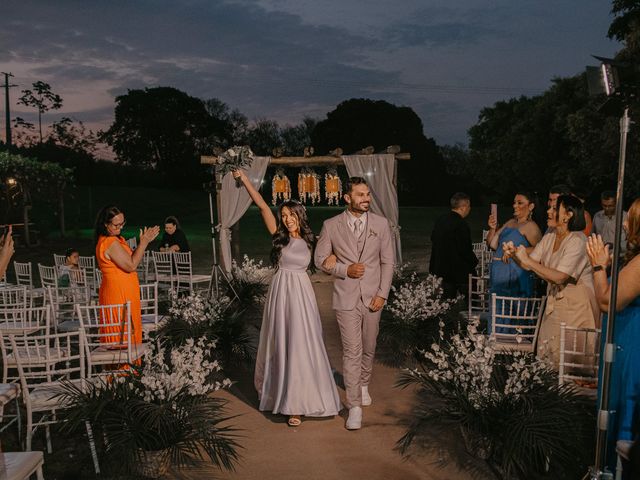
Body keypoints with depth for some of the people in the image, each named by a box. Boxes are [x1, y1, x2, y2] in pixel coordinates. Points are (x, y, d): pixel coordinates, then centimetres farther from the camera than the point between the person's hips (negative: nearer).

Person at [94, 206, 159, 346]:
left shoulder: (114, 239, 11)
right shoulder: (111, 243, -20)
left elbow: (130, 258, 17)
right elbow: (131, 265, -21)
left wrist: (145, 241, 8)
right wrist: (143, 243, -14)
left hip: (123, 294, 10)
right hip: (118, 295, -10)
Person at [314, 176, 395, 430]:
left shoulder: (381, 223, -1)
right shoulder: (331, 226, -4)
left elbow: (388, 261, 2)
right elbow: (321, 259, 2)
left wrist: (382, 294, -5)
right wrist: (345, 270, -14)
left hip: (372, 297, 2)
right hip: (346, 298, -2)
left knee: (368, 348, 16)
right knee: (352, 351, -4)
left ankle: (363, 384, 41)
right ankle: (354, 405, 4)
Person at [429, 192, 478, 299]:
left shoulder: (440, 220, 3)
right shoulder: (461, 224, -23)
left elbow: (433, 239, 12)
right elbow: (466, 249, -21)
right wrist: (474, 261, -3)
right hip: (459, 269, -8)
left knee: (448, 298, 18)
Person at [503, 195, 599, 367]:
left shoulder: (577, 241, -19)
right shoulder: (549, 237, 6)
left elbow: (559, 277, -26)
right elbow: (529, 265, 3)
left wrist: (527, 260, -25)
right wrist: (515, 254, -17)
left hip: (576, 305, -7)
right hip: (555, 302, 7)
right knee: (546, 353, 12)